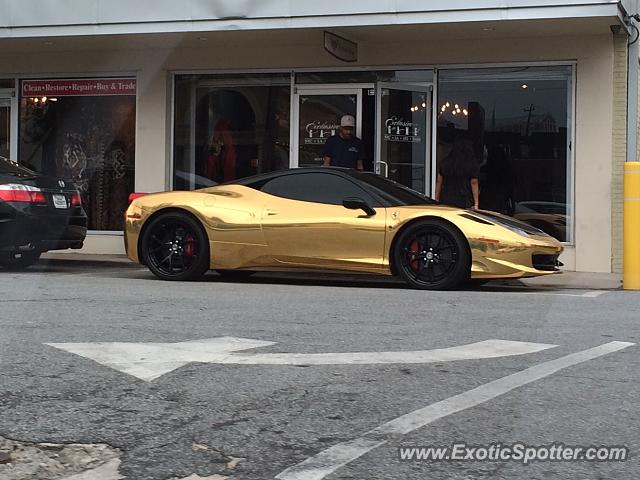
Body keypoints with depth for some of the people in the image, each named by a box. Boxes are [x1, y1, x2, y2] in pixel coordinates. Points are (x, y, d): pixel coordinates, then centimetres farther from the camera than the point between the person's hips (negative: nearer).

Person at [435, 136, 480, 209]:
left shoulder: (445, 162, 5)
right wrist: (476, 203, -1)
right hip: (464, 203, -3)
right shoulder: (472, 163, -3)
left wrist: (437, 199, 16)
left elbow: (439, 181, 8)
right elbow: (474, 183, -3)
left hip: (445, 201, 3)